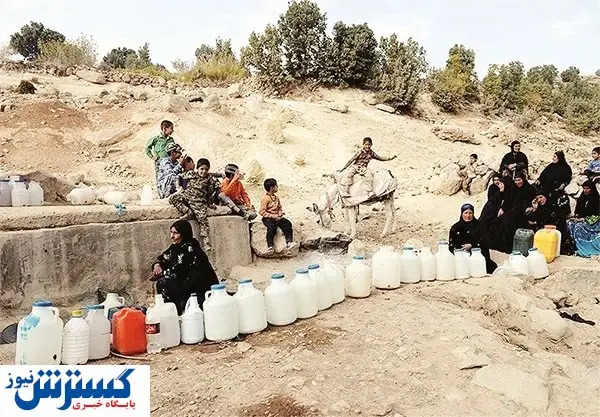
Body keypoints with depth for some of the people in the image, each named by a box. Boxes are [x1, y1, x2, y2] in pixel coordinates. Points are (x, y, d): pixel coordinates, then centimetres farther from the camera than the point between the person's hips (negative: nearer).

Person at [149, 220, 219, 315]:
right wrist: (157, 265, -8)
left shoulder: (190, 249, -20)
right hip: (190, 285, 9)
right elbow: (162, 258, 14)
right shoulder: (176, 247, 6)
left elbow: (175, 271, -23)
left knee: (163, 283, -15)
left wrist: (160, 274, -7)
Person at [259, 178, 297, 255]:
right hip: (268, 218, -7)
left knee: (288, 223, -17)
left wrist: (280, 213, -1)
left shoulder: (276, 197, 14)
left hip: (276, 217, 7)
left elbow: (280, 207, 24)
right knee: (272, 227, -36)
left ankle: (289, 242, -21)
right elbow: (262, 212, -13)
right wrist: (273, 216, -19)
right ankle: (270, 246, -30)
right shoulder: (265, 198, -10)